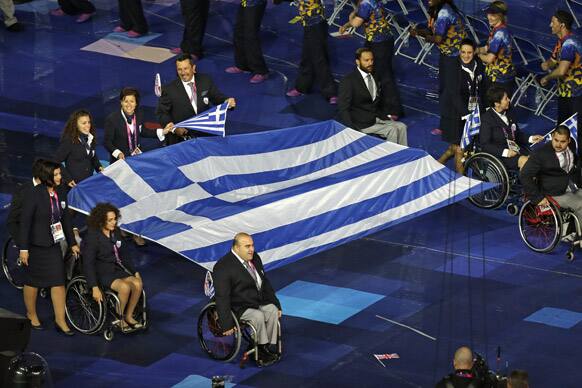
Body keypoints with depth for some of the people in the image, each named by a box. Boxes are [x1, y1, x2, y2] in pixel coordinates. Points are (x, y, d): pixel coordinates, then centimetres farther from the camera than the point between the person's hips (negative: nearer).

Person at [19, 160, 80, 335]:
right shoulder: (33, 195, -18)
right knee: (33, 281, 10)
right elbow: (25, 222, -15)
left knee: (59, 281, 2)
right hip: (36, 246, -5)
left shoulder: (60, 193, 2)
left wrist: (72, 243, 14)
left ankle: (60, 321, 9)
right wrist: (23, 249, -16)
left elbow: (65, 219, 12)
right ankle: (31, 314, 31)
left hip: (53, 245, 5)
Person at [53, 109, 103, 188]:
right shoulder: (68, 141, -14)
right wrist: (67, 179, -17)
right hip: (74, 184, -6)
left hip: (89, 183, 6)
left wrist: (99, 167, 3)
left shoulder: (91, 139, 6)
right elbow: (56, 162, -12)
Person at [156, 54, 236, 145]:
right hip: (180, 137, -3)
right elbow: (161, 113, -1)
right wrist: (174, 128, -17)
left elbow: (217, 97, 12)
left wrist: (227, 101, -11)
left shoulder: (205, 81, 3)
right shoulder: (169, 89, -5)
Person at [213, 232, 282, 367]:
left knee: (272, 311, -19)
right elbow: (222, 297, -21)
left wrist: (276, 304, 12)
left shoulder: (254, 258, 4)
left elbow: (265, 283, 16)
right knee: (258, 316, -29)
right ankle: (263, 349, -10)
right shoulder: (223, 267, -20)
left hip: (258, 300, 7)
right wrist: (227, 324, -24)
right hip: (238, 308, -7)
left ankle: (269, 349, -15)